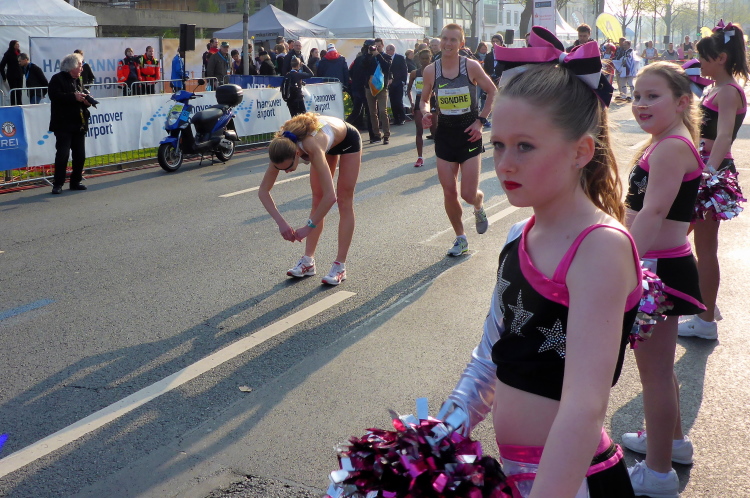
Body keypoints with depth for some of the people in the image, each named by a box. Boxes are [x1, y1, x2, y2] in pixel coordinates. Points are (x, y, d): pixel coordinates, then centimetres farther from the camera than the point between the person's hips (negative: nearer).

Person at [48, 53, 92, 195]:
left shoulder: (78, 80, 18)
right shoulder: (58, 79, -5)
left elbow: (83, 96, 22)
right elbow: (55, 96, -18)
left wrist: (86, 100, -1)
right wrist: (74, 97, -21)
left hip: (79, 124, 7)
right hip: (64, 124, -7)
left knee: (80, 155, 7)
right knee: (62, 154, -8)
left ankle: (76, 181, 20)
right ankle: (58, 184, 0)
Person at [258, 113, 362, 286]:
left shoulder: (312, 147, -46)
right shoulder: (282, 148, -31)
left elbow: (330, 195, -50)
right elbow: (263, 190, -25)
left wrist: (308, 227, -44)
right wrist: (281, 222, -35)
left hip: (348, 140, -5)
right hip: (329, 143, 5)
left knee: (344, 202, -6)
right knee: (317, 201, 2)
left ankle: (340, 266, -5)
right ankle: (308, 261, 4)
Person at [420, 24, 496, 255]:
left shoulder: (471, 66, -8)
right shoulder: (430, 70, -1)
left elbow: (493, 93, 1)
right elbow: (425, 99, 12)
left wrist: (481, 119, -7)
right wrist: (425, 113, -10)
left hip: (469, 134, -2)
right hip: (444, 134, 3)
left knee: (469, 194, -5)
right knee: (449, 193, 3)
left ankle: (479, 206, 34)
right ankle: (460, 238, 23)